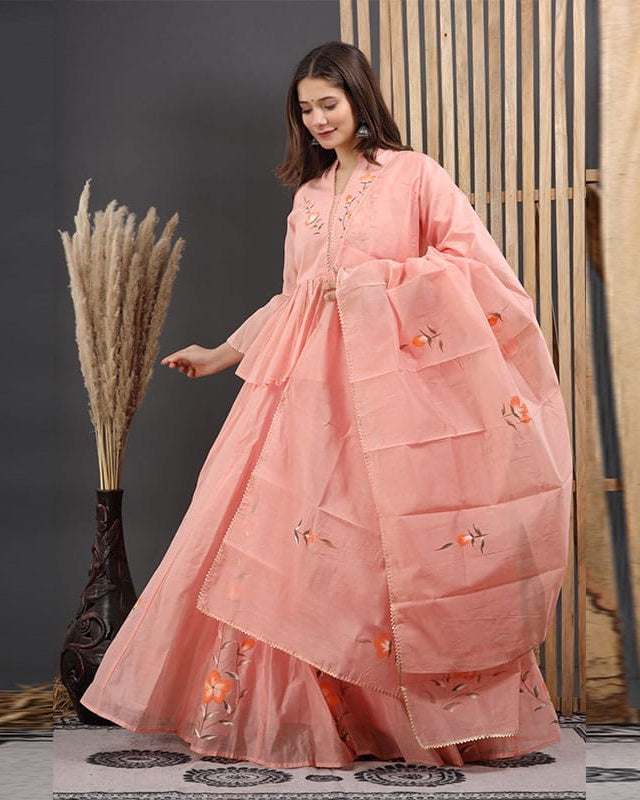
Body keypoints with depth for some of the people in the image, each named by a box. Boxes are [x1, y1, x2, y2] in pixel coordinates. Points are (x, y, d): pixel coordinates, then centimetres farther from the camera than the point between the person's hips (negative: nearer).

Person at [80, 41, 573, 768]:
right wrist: (223, 353, 15)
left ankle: (432, 710, 8)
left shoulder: (414, 175, 2)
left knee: (400, 550, -4)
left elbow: (472, 261, -5)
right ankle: (295, 707, 9)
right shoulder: (307, 195, 19)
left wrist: (379, 280, -13)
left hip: (393, 380, -5)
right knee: (302, 544, 0)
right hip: (316, 382, 5)